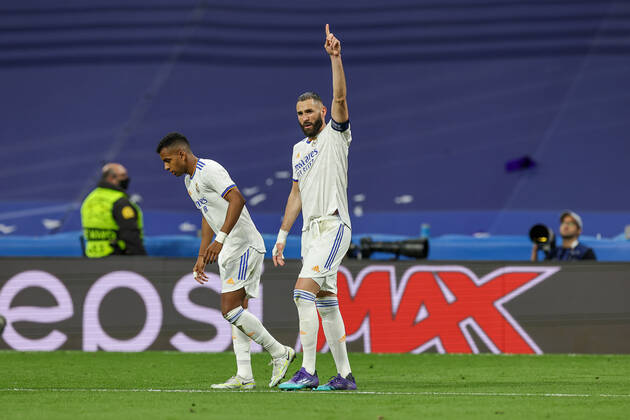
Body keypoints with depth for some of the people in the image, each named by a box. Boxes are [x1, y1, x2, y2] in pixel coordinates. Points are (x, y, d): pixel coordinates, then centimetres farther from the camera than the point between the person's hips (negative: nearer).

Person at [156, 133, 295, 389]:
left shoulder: (209, 170, -14)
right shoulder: (190, 180, 18)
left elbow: (237, 200, -27)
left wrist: (220, 239, -33)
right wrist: (201, 257, 27)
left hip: (245, 245, -10)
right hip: (230, 252, 10)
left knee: (230, 310, -15)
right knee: (238, 313, 5)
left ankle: (280, 353, -6)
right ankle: (244, 377, 3)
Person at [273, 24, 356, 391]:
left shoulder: (336, 134, -1)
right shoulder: (300, 149, 20)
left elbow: (340, 97, -17)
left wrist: (335, 58, -26)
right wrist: (282, 236, 21)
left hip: (333, 226, -8)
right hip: (311, 230, 8)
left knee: (304, 289, -21)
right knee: (326, 302, 7)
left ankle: (309, 370, -24)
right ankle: (345, 375, 12)